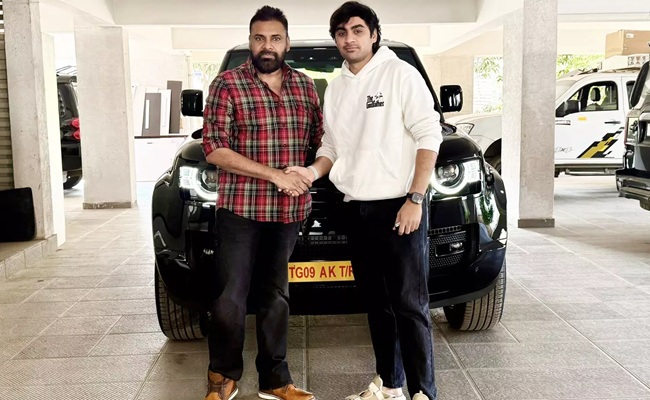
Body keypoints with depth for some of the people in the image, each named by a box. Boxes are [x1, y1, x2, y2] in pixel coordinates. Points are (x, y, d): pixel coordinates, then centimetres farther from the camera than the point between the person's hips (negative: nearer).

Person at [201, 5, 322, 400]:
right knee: (230, 298, 1)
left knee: (276, 297, 14)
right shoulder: (228, 83, -5)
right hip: (241, 209, -4)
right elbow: (214, 150, -12)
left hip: (290, 210, 4)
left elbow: (322, 140, 15)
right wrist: (274, 174, -17)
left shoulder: (305, 85, 9)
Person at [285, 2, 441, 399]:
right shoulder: (335, 88, 14)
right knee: (377, 301, 14)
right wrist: (313, 171, -3)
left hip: (399, 206, -6)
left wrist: (415, 199, -16)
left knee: (410, 304, -4)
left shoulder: (400, 74, -5)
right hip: (357, 209, 7)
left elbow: (429, 136, -10)